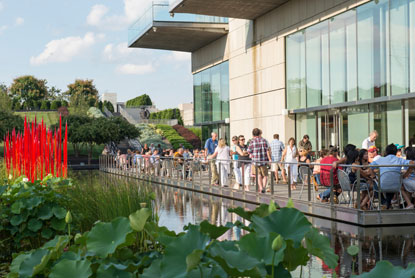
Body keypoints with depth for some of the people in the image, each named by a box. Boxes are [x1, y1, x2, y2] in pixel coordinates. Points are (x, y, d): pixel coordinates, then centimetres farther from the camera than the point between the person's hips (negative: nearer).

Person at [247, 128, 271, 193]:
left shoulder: (252, 141, -2)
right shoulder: (264, 140, -1)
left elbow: (249, 151, -1)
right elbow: (267, 150, -5)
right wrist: (269, 159, -1)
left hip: (256, 161, 1)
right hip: (264, 161, 0)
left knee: (259, 176, 14)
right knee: (265, 176, 8)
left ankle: (260, 188, 11)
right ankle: (264, 186, -12)